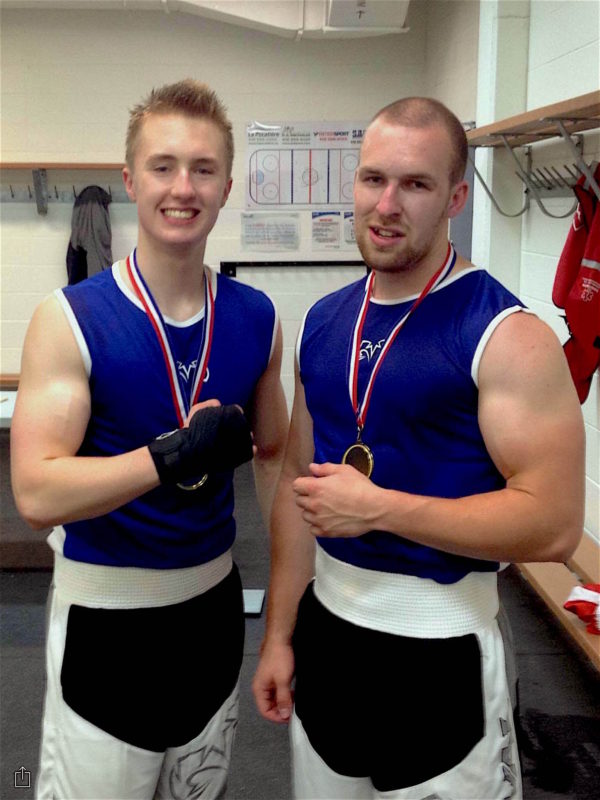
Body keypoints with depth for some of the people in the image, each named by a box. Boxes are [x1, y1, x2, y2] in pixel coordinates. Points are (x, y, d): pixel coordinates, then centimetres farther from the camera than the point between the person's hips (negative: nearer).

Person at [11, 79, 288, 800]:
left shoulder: (256, 318, -2)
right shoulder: (70, 320, -15)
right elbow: (36, 493, -21)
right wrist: (174, 456, -32)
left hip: (215, 604, 5)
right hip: (105, 618, -4)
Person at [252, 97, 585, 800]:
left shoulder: (507, 335, -16)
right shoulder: (322, 322, 2)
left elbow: (554, 524, -21)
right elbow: (298, 480, 7)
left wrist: (377, 507, -22)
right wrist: (278, 635, 7)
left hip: (441, 650, -5)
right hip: (324, 628, 6)